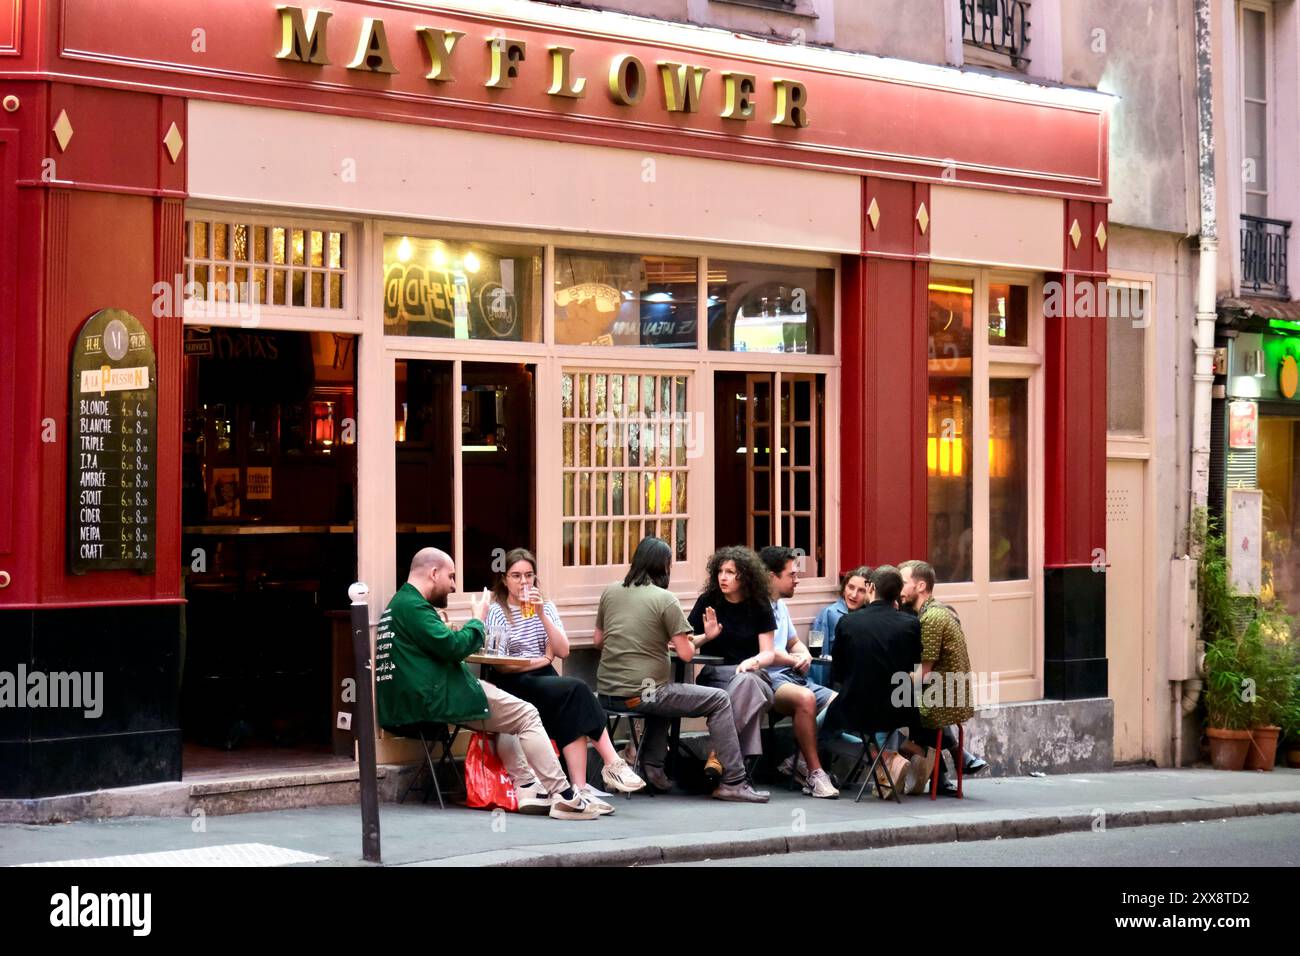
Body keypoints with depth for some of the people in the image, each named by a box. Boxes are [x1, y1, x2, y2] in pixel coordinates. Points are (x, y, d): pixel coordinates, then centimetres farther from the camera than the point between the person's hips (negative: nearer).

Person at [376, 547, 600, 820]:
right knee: (526, 715, -4)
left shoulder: (397, 605, 20)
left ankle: (526, 787, 16)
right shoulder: (412, 606, -14)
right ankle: (565, 798, -7)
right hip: (437, 700, -11)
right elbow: (453, 647, -21)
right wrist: (478, 621, -4)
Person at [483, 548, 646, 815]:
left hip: (545, 680, 5)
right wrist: (543, 659, -1)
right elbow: (499, 664, -7)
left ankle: (580, 787, -38)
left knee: (571, 708, -32)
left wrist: (541, 614, -6)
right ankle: (612, 763, -33)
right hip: (513, 685, -5)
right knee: (576, 690, -30)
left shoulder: (545, 607, 17)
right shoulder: (497, 612, 3)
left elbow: (563, 651, 3)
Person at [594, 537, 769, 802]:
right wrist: (686, 641, 12)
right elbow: (686, 654, -10)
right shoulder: (665, 599, -8)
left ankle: (653, 766, 27)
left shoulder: (610, 592, 9)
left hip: (606, 692, 7)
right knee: (720, 700, 3)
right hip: (639, 693, -7)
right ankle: (732, 782, -2)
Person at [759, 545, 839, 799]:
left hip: (792, 676, 9)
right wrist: (794, 660, -1)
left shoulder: (781, 606, 24)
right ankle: (814, 773, -28)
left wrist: (804, 655, 9)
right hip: (767, 678, -9)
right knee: (805, 698, -37)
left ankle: (799, 762, -6)